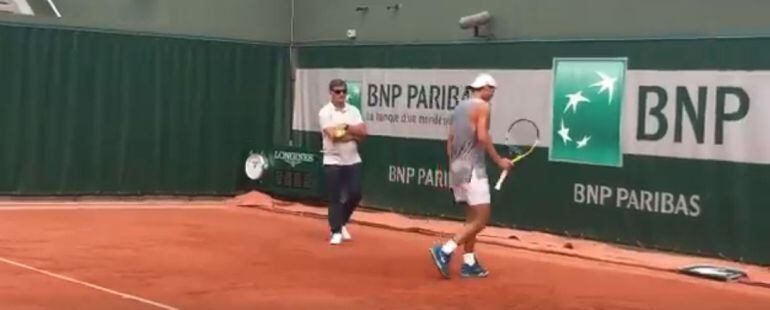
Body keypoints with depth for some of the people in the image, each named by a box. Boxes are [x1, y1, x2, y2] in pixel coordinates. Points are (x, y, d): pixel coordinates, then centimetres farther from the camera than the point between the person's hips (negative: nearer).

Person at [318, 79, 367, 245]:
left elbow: (363, 132, -4)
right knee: (335, 198, -1)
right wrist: (354, 134, -9)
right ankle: (336, 232, 8)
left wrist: (346, 127, -16)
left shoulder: (354, 111, 7)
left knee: (355, 195, 3)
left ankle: (342, 223, 27)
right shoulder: (325, 112, -7)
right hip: (333, 161, -4)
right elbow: (334, 135, -19)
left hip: (353, 161, 4)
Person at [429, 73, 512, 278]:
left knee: (472, 218, 15)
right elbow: (482, 137, -20)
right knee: (480, 220, -6)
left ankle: (469, 263, 15)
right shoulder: (482, 106, -8)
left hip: (457, 168, 9)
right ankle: (445, 251, -15)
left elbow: (450, 140, 16)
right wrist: (499, 160, -12)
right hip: (472, 169, -9)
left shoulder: (460, 107, 16)